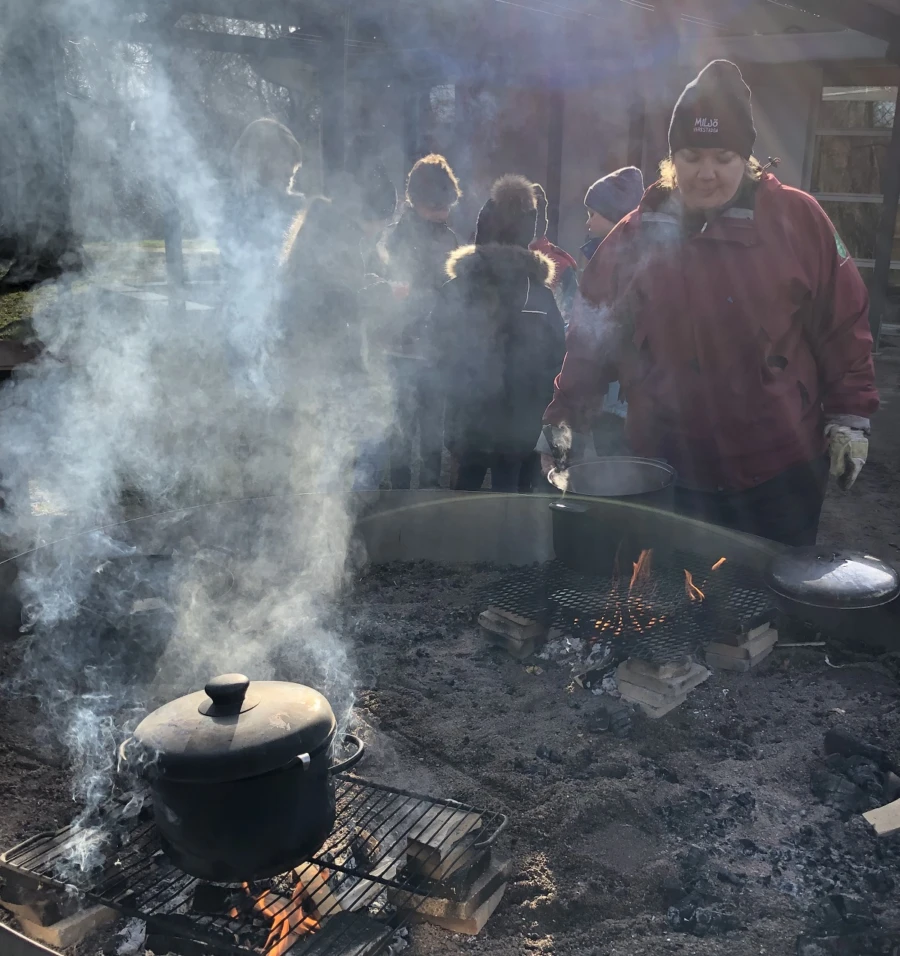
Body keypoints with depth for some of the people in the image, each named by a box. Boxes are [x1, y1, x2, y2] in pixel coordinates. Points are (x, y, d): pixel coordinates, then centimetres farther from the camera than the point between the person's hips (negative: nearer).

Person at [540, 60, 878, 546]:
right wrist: (564, 415, -2)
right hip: (668, 472, 1)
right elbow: (592, 332, 4)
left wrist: (850, 415, 0)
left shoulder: (798, 219, -4)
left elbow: (843, 323, 1)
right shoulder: (637, 233, 0)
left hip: (780, 472, -1)